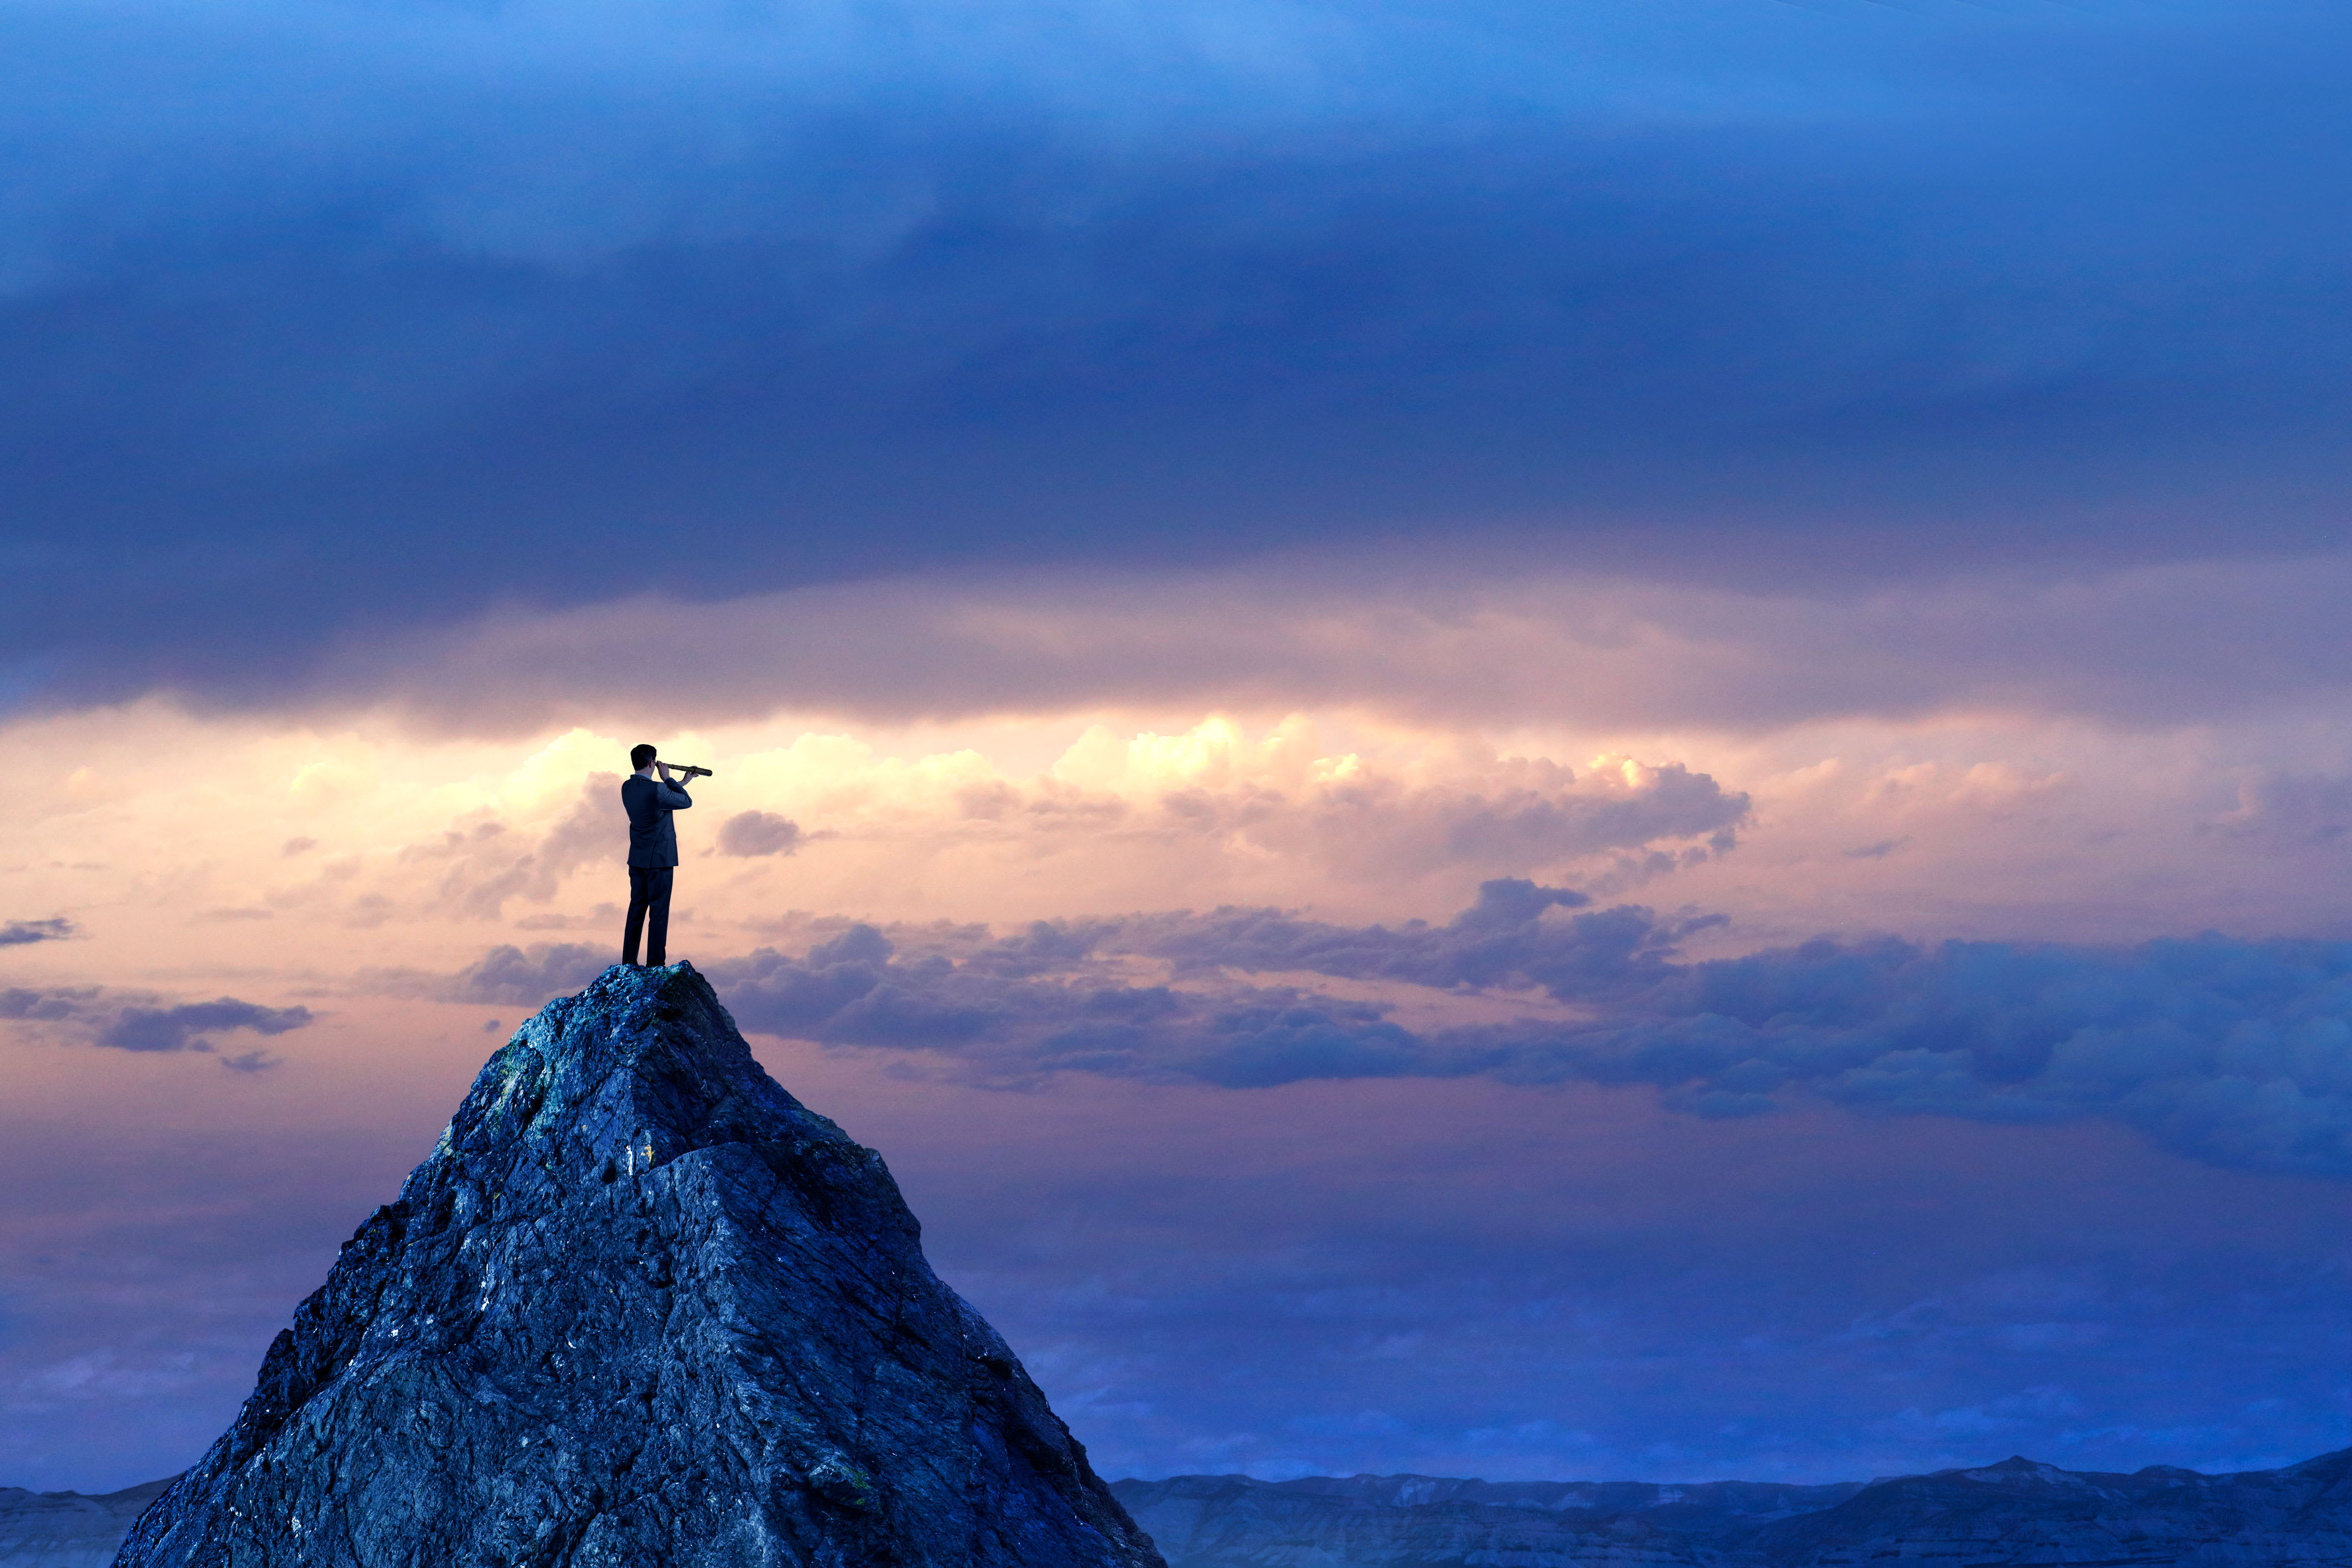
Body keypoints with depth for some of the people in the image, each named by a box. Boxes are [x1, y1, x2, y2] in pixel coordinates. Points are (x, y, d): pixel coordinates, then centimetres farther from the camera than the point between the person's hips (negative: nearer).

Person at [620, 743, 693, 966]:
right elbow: (686, 802, -6)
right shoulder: (656, 790, -21)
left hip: (637, 859, 7)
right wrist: (667, 779, 1)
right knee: (659, 912, -1)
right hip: (660, 859, -7)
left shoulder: (627, 787, 3)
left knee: (637, 908, 13)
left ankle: (629, 962, 15)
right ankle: (655, 964, -1)